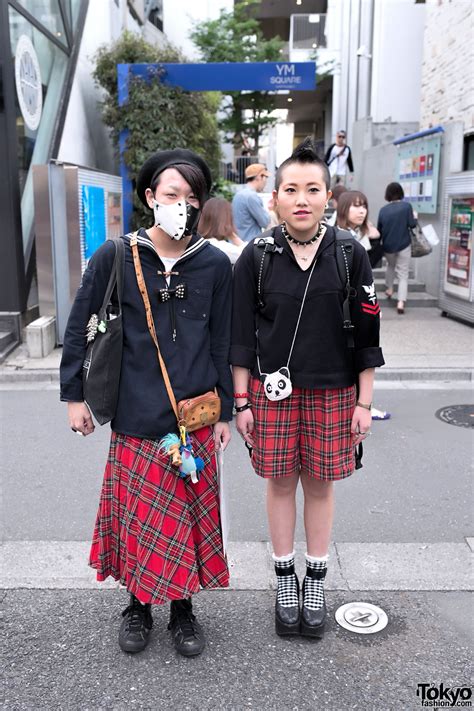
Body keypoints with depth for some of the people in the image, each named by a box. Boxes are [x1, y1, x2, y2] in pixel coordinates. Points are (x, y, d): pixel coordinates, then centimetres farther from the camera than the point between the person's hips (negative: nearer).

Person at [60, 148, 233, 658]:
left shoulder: (215, 264, -1)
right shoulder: (115, 257, -4)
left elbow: (221, 344, 4)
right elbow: (79, 327, 3)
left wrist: (224, 413, 6)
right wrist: (74, 395, 3)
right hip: (135, 414, -1)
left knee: (189, 515, 10)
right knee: (136, 514, 10)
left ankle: (182, 608, 32)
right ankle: (138, 605, 34)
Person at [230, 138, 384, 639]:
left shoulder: (350, 255, -3)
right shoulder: (257, 257, -3)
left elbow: (366, 334, 0)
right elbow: (241, 335, 0)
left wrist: (364, 402, -1)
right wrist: (241, 402, 0)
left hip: (333, 391, 0)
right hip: (273, 391, 0)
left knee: (320, 483, 11)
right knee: (280, 482, 10)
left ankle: (316, 581, 31)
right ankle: (285, 579, 30)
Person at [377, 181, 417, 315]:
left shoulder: (383, 209, 2)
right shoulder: (406, 206, -6)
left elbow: (379, 230, 6)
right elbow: (412, 224, -7)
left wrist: (380, 245, 20)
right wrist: (415, 218, 14)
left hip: (388, 246, 2)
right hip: (404, 245, -2)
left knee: (391, 266, 33)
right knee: (403, 274, 1)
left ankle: (389, 289, 36)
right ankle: (401, 302, -10)